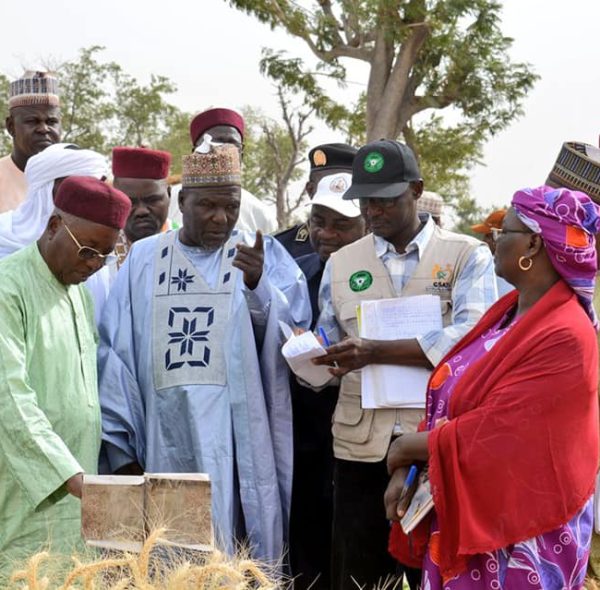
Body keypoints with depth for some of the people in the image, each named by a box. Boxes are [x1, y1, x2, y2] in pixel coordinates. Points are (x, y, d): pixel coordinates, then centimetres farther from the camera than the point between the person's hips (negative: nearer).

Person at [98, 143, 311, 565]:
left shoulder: (263, 256, 6)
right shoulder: (143, 260, 9)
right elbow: (115, 354, 6)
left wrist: (257, 285, -27)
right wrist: (120, 445, 0)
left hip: (240, 441, -1)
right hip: (164, 441, 1)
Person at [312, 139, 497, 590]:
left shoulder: (467, 257, 0)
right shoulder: (341, 264, 12)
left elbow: (471, 337, -16)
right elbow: (330, 363, 13)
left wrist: (374, 352, -21)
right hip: (361, 449, 3)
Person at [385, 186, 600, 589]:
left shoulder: (564, 338, -22)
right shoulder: (509, 310, 7)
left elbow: (488, 434, -24)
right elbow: (450, 401, 8)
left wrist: (407, 447, -10)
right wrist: (406, 470, -4)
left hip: (516, 539, -8)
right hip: (464, 519, 8)